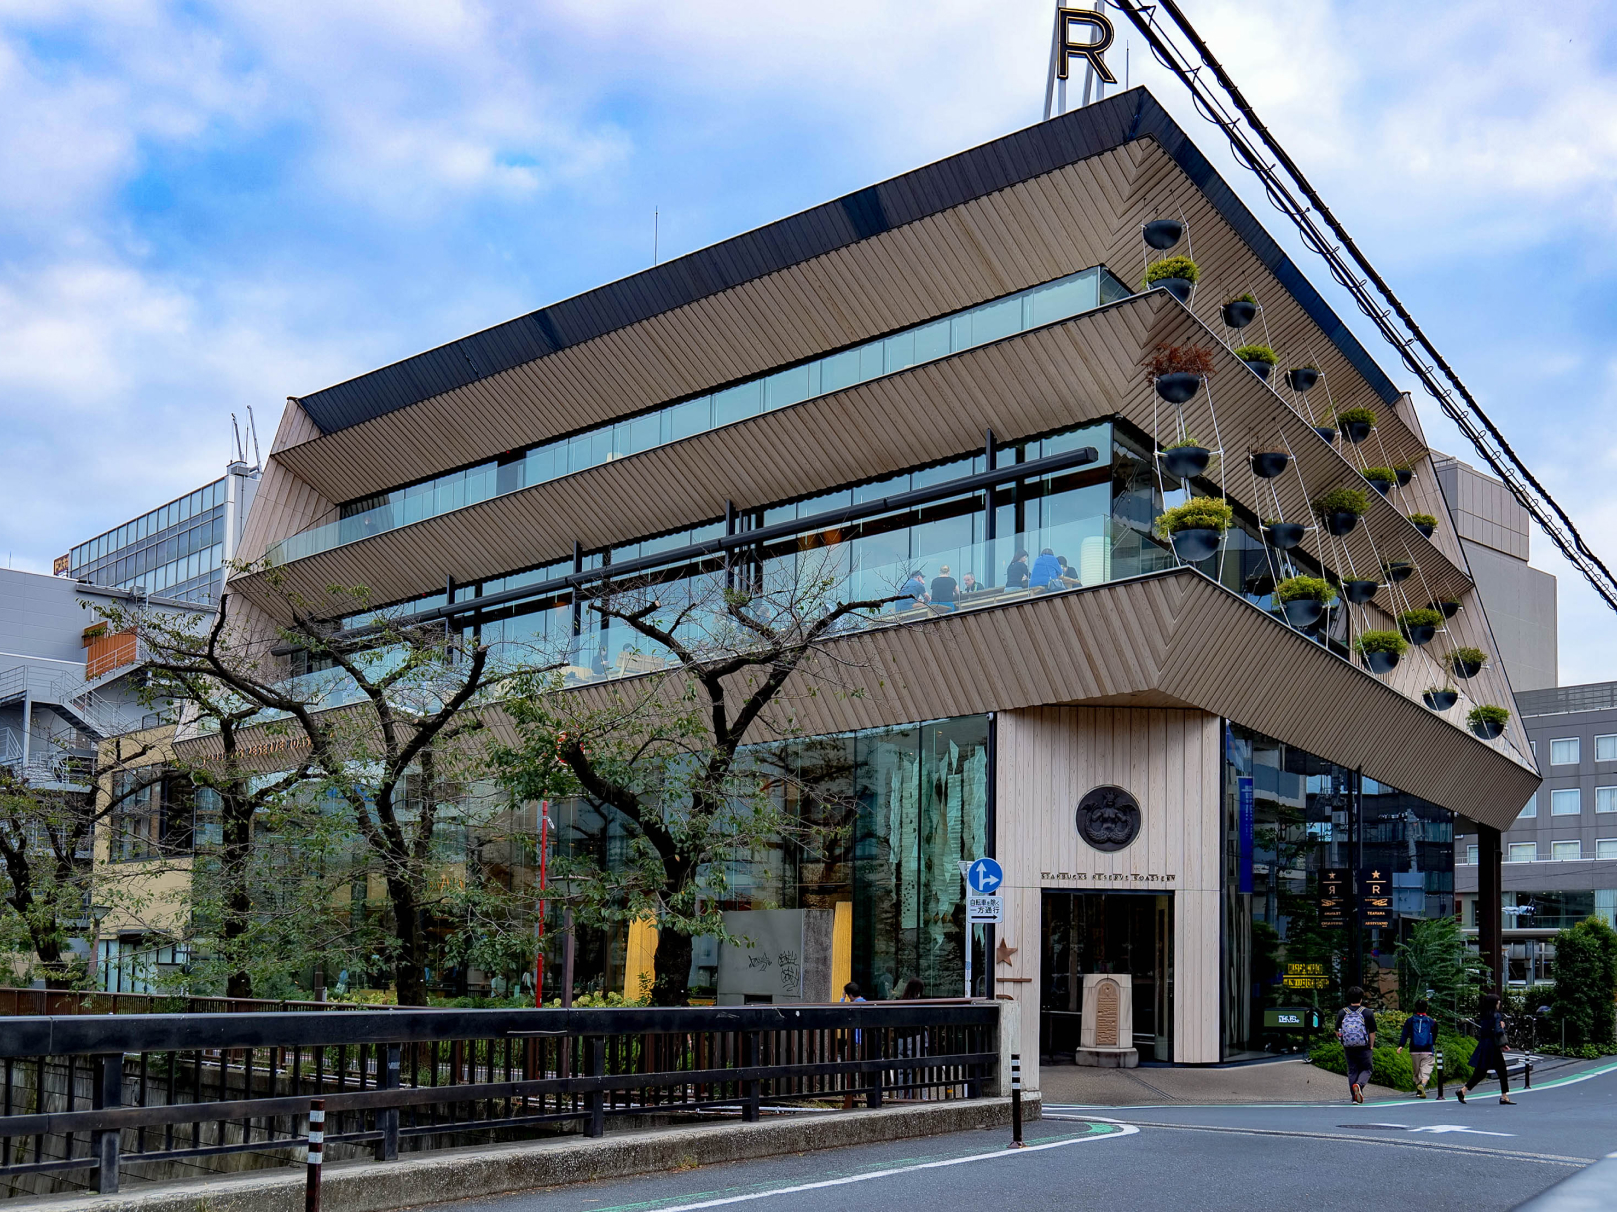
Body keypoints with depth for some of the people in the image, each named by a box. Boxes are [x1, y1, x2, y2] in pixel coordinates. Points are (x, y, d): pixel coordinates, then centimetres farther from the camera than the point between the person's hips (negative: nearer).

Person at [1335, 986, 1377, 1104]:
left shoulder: (1342, 1013, 2)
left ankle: (1355, 1097, 9)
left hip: (1348, 1048, 3)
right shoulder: (1367, 1013, -6)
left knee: (1352, 1071, 11)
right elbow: (1372, 1032, -4)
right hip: (1364, 1047, -3)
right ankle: (1359, 1084, -20)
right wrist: (1371, 1046, 6)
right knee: (1366, 1069, 9)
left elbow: (1337, 1032, 6)